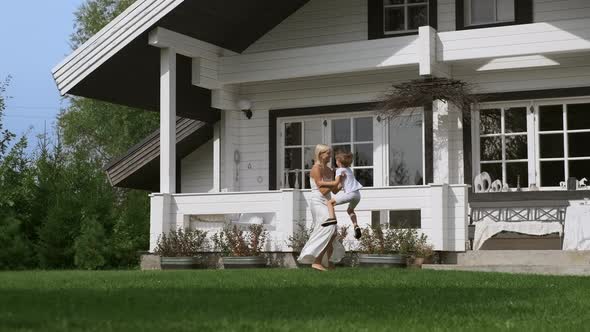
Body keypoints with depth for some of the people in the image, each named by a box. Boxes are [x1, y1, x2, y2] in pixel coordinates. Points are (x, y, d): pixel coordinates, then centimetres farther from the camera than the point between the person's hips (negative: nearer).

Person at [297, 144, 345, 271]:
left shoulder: (329, 171, 15)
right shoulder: (316, 169, -11)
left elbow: (334, 191, 15)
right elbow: (322, 190, -17)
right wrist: (335, 182, -20)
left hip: (326, 203, 9)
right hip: (318, 202, -9)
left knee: (333, 234, 9)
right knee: (329, 229, -25)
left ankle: (330, 265, 17)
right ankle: (317, 261, -28)